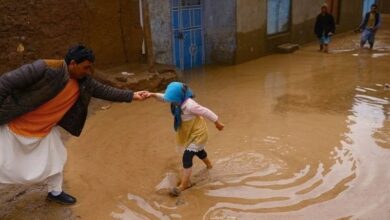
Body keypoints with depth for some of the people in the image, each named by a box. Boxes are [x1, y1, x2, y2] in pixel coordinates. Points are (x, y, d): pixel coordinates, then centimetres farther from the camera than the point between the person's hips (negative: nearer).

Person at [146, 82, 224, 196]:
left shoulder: (189, 105, -37)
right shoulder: (179, 100, -13)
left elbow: (206, 112, -28)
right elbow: (165, 97, -4)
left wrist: (217, 123, -16)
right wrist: (153, 95, -23)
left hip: (197, 132, -9)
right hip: (190, 132, 9)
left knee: (187, 157, -11)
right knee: (198, 151, 31)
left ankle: (184, 184, 1)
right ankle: (208, 165, 62)